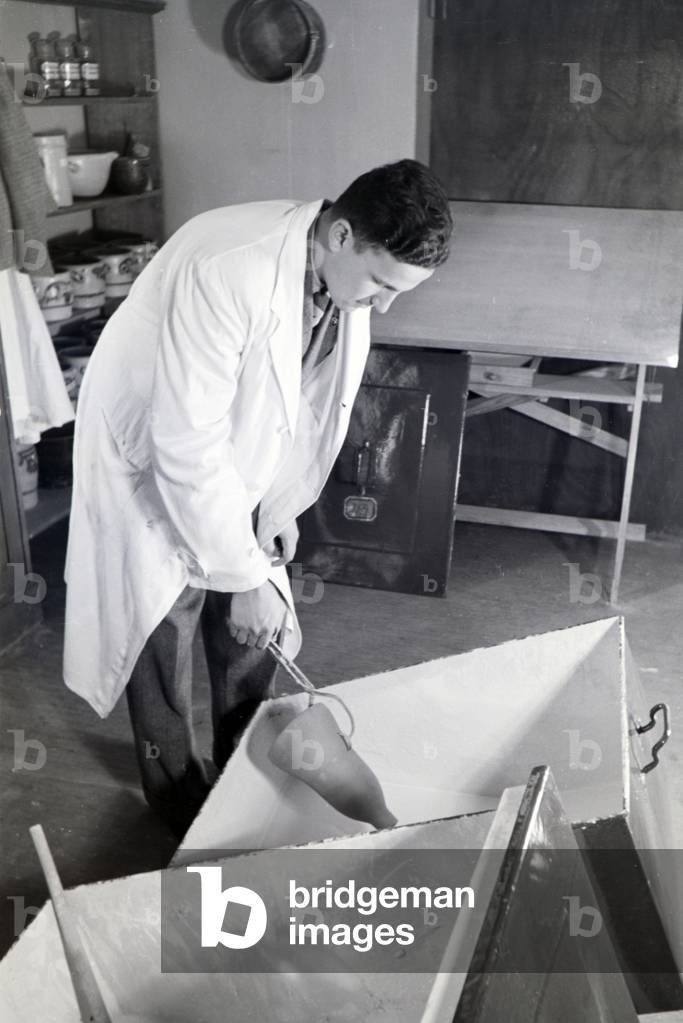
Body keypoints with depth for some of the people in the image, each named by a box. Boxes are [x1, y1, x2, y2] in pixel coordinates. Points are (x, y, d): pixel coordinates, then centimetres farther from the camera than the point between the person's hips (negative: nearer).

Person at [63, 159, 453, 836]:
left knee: (249, 641, 13)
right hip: (153, 468, -6)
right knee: (162, 646, 7)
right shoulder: (226, 271, -35)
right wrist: (244, 577, -28)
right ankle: (181, 807, 30)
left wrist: (281, 506, 5)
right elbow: (188, 446, -34)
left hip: (235, 472, 7)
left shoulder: (344, 279, -11)